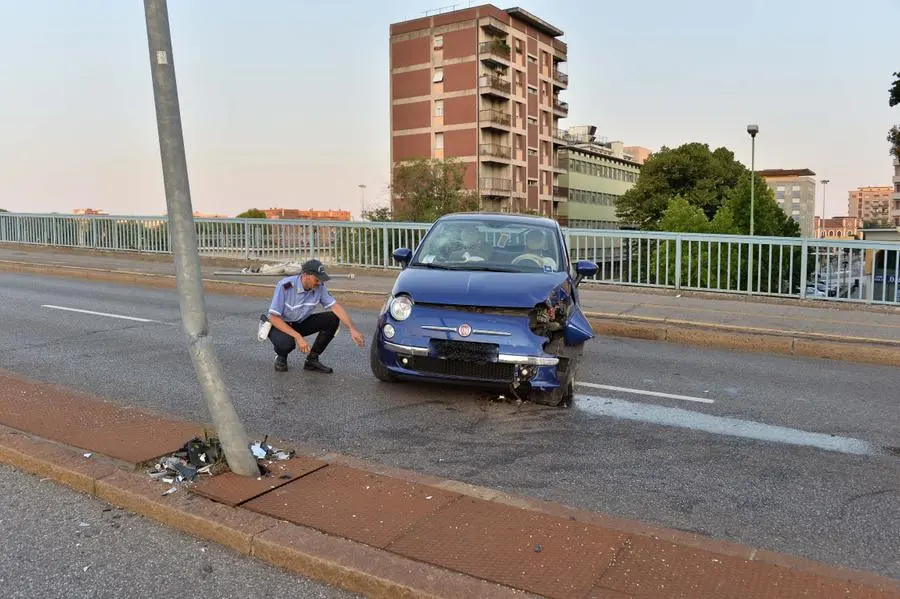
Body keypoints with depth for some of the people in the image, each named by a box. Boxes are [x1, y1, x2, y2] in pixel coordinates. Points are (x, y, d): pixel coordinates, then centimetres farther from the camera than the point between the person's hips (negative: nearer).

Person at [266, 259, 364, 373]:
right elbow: (273, 317, -28)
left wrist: (352, 329, -26)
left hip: (300, 323, 5)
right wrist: (298, 337, -35)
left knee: (333, 319, -16)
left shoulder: (319, 287, -14)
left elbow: (335, 306, -13)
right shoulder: (285, 286, -29)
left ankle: (312, 359, -4)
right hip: (280, 325, -5)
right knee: (287, 342, -39)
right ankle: (281, 356, 0)